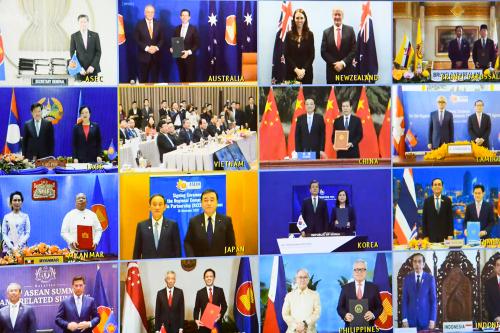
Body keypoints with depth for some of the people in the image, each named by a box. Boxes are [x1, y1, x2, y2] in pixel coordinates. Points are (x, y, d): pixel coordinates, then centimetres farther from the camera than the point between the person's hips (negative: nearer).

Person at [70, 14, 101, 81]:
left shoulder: (95, 35, 5)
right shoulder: (74, 36, 4)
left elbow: (98, 52, 3)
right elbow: (72, 54, 3)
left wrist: (93, 66, -9)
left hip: (93, 69, 0)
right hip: (80, 70, 0)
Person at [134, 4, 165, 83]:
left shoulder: (158, 24, 8)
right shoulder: (139, 24, 0)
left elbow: (162, 39, 7)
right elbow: (136, 40, -4)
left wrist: (156, 47, -11)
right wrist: (146, 48, -15)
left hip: (156, 55, 2)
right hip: (143, 56, -2)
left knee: (155, 79, 4)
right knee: (143, 80, 1)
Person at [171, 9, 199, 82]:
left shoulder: (193, 29, -2)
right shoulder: (177, 29, 10)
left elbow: (197, 44, -6)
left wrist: (189, 52, -19)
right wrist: (172, 48, -6)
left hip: (190, 58, -4)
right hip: (179, 58, 4)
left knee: (190, 80, -5)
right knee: (182, 78, 7)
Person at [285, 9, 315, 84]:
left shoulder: (309, 35, 4)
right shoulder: (289, 35, 5)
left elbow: (311, 55, 2)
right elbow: (286, 55, 1)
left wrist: (304, 69, -11)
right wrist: (296, 69, -10)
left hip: (306, 72, 0)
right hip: (291, 72, 0)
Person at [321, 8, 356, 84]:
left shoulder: (350, 30, 2)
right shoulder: (326, 32, 4)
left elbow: (354, 49, -3)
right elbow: (323, 52, 1)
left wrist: (343, 63, -14)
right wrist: (335, 64, -11)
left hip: (347, 70, -1)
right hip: (332, 70, 1)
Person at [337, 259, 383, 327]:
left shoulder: (373, 287, 6)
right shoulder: (346, 288, 7)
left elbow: (379, 307, 7)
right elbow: (340, 307, 7)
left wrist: (373, 314, -14)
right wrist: (345, 315, -14)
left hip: (368, 327, 0)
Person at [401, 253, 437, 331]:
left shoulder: (430, 278, -2)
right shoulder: (407, 278, 3)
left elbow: (433, 300, -1)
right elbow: (404, 300, 3)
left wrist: (432, 320, -7)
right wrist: (404, 319, -4)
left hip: (426, 318, -1)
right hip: (411, 318, 1)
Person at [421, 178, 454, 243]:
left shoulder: (447, 200, 5)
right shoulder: (427, 201, 5)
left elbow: (450, 218, 5)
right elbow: (424, 219, 5)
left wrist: (450, 235, -2)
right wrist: (425, 236, -2)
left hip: (444, 235, 0)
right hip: (431, 235, 0)